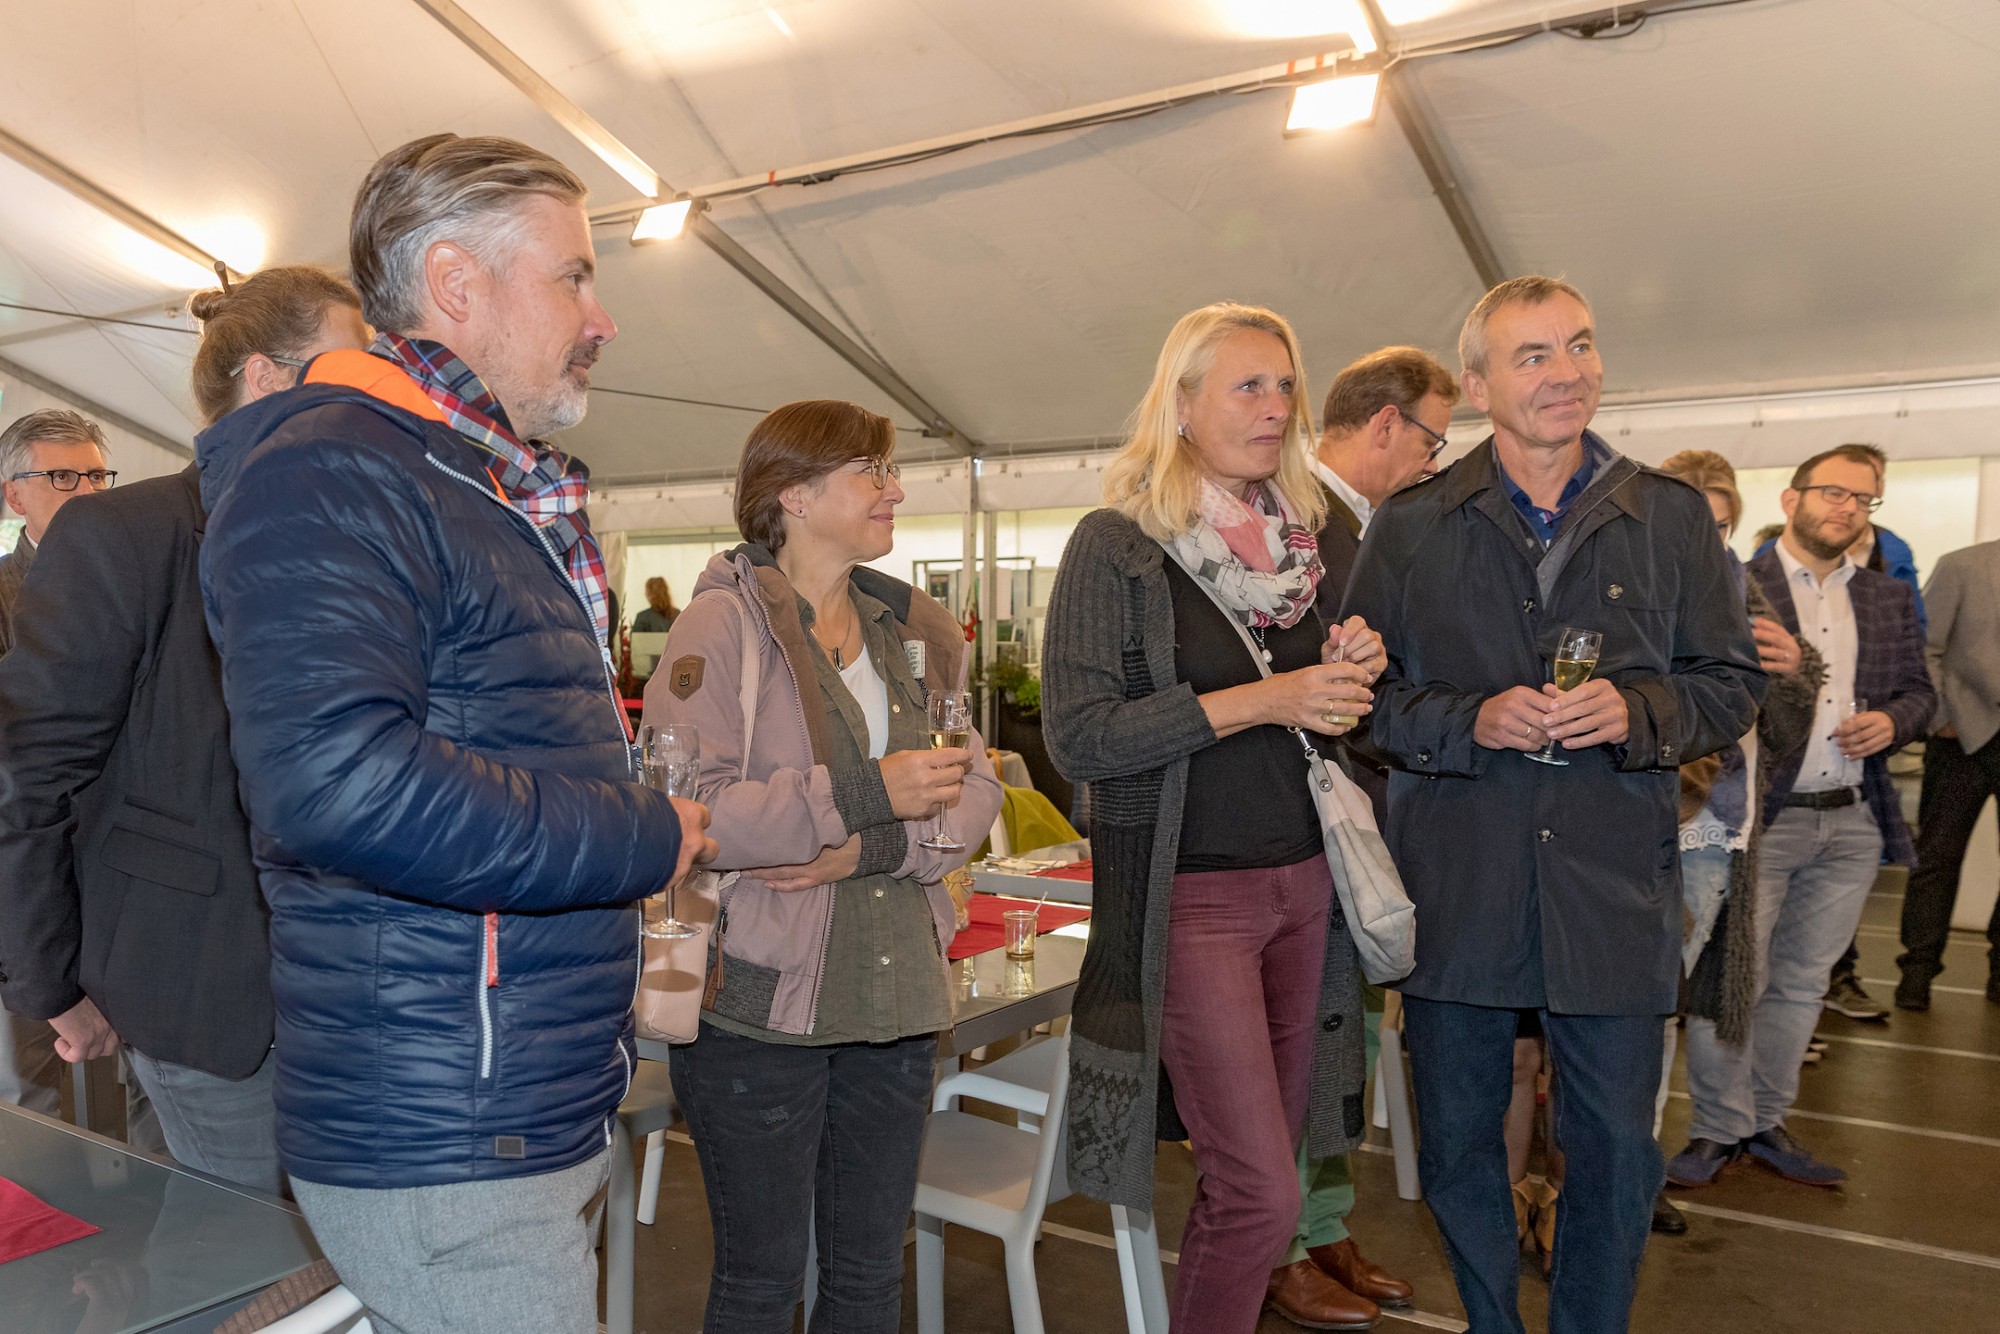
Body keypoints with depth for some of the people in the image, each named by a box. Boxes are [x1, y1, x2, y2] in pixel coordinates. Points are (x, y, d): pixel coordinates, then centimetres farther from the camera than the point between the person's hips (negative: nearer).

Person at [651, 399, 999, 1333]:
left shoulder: (918, 632, 10)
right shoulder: (723, 623, -10)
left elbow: (975, 789, 4)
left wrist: (870, 847, -14)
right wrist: (864, 792, -23)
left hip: (894, 998, 6)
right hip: (759, 999, -5)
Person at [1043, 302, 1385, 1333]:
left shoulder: (1313, 535, 11)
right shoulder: (1117, 544, -8)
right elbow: (1077, 735, -15)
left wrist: (1351, 675, -2)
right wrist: (1262, 702, -20)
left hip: (1306, 880, 6)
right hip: (1188, 893, -6)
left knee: (1270, 1150, 14)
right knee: (1260, 1191, -4)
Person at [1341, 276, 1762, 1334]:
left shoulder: (1671, 517, 4)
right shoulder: (1410, 527, 1)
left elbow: (1731, 681, 6)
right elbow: (1359, 689, 2)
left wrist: (1637, 713, -14)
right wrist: (1472, 721, -15)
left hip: (1615, 889, 1)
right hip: (1456, 886, 0)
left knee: (1617, 1155, 10)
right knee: (1457, 1145, 13)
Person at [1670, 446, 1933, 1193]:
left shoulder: (1889, 599, 14)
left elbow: (1918, 689, 16)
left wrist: (1892, 721, -4)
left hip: (1853, 822, 6)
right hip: (1757, 819, -6)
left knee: (1802, 982, 14)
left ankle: (1766, 1123, 27)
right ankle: (1719, 1129, 15)